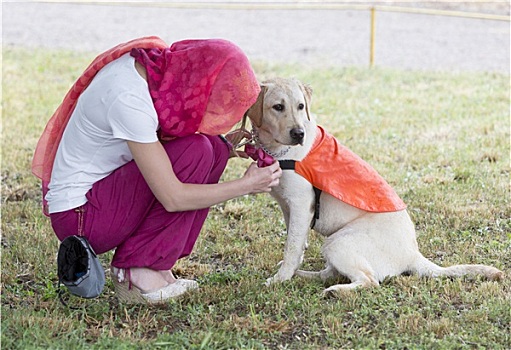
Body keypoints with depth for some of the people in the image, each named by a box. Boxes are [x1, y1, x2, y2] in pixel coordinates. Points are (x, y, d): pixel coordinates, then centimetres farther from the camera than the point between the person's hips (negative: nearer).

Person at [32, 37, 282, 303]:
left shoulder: (151, 64, -3)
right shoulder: (128, 99, -29)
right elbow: (173, 198, -26)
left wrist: (226, 145, -1)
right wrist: (246, 186, -15)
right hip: (78, 214, -9)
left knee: (215, 147, -2)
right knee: (195, 151, -21)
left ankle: (157, 266, -1)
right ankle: (136, 271, -11)